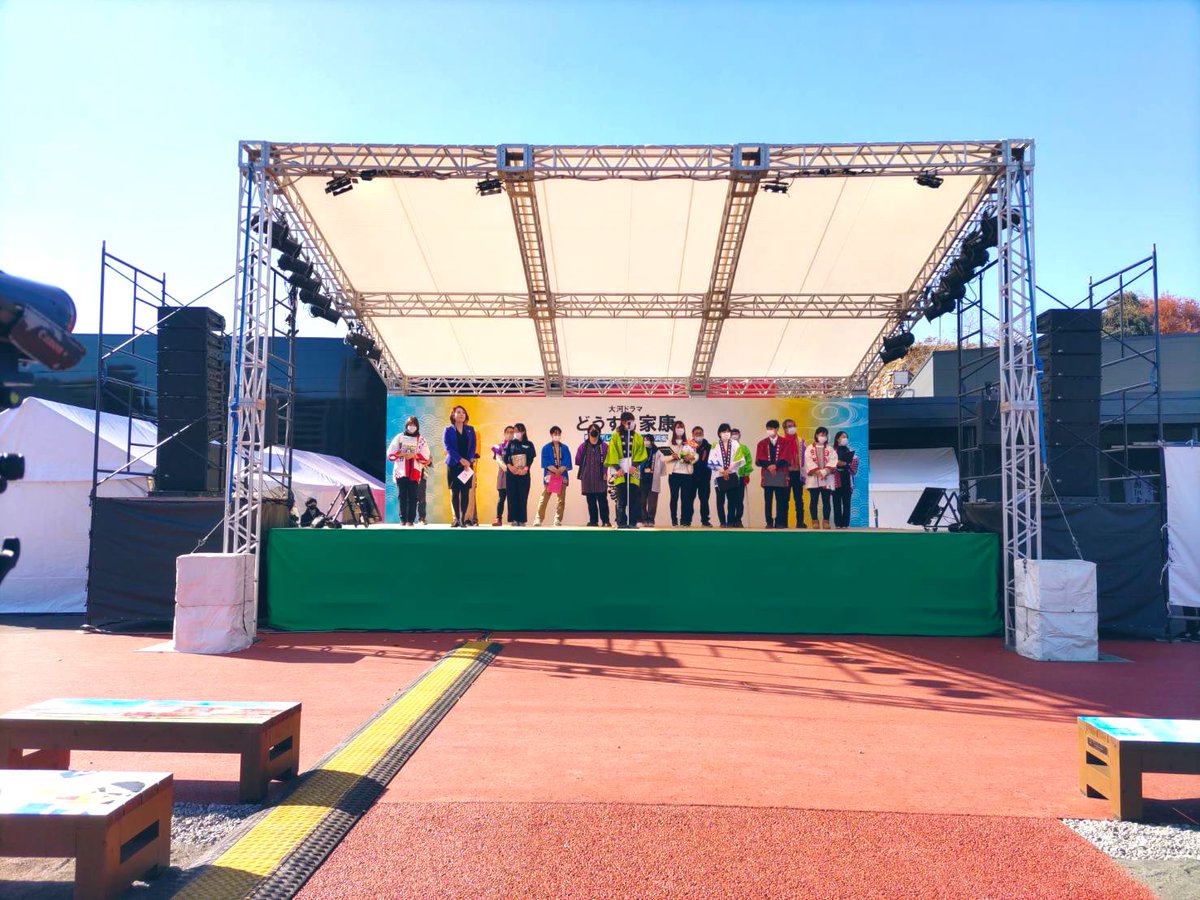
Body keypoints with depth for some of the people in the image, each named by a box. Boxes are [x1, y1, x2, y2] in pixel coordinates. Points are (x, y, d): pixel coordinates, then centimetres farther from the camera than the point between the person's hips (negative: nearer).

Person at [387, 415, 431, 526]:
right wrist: (402, 454, -11)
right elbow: (391, 453, 3)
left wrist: (414, 455, -14)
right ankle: (403, 519, 4)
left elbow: (425, 456, 0)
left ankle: (411, 519, -2)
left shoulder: (421, 440, 7)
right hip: (400, 471, 1)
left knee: (412, 496, -3)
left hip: (414, 472, -1)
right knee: (402, 496, 0)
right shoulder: (399, 437, 9)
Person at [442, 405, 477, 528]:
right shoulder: (448, 430, 6)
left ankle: (463, 518, -1)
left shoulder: (470, 430, 13)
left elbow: (473, 446, 7)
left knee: (465, 492, -3)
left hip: (468, 465, 2)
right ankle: (456, 519, 1)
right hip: (453, 464, -2)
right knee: (455, 492, -2)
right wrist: (461, 460, -14)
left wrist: (469, 460, -9)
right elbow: (447, 447, -4)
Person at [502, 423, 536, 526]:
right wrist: (510, 467, -14)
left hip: (524, 474, -1)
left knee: (523, 496, -3)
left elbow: (531, 459, 1)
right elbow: (505, 457, 3)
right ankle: (513, 519, -2)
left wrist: (525, 468, -14)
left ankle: (521, 520, -1)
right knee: (512, 495, -3)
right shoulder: (510, 444, 11)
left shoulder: (528, 444, 9)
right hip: (511, 474, 1)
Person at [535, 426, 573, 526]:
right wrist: (555, 471, -15)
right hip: (549, 476, -2)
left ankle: (558, 520, 4)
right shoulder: (546, 448, 7)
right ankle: (538, 519, -6)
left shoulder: (565, 449, 13)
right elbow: (546, 463, -3)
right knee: (544, 498, -8)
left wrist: (560, 471, -14)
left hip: (562, 476, 2)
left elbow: (566, 463, 3)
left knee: (561, 499, 0)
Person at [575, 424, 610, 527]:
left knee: (602, 500, -6)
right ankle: (593, 521, 11)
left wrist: (604, 472, -4)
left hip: (600, 478, -2)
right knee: (591, 501, 5)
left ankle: (605, 521, -1)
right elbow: (578, 461, 9)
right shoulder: (583, 446, 8)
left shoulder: (604, 446, 2)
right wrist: (585, 468, 9)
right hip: (587, 478, 2)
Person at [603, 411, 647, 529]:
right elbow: (612, 453, 1)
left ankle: (632, 522, 3)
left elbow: (640, 453, 3)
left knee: (634, 498, -3)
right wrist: (617, 468, -9)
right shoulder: (615, 436, 6)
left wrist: (634, 465, -12)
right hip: (620, 470, -1)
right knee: (621, 498, -2)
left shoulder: (638, 437, 11)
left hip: (633, 470, 1)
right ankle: (621, 523, 2)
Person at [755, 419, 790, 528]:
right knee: (768, 501, 1)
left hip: (780, 475, -1)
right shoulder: (762, 443, 10)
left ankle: (780, 522, 4)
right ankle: (769, 523, 4)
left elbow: (785, 459, -3)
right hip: (767, 475, 1)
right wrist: (769, 466, -14)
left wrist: (776, 465, -18)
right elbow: (758, 461, 2)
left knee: (780, 501, -1)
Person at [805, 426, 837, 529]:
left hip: (827, 479, 1)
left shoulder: (830, 449, 13)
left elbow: (833, 462, -1)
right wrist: (818, 472, -16)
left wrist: (825, 471, -18)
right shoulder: (810, 449, 8)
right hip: (814, 479, -1)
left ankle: (826, 521, 2)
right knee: (814, 500, -1)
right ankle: (815, 521, 2)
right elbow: (809, 462, -5)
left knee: (826, 501, 0)